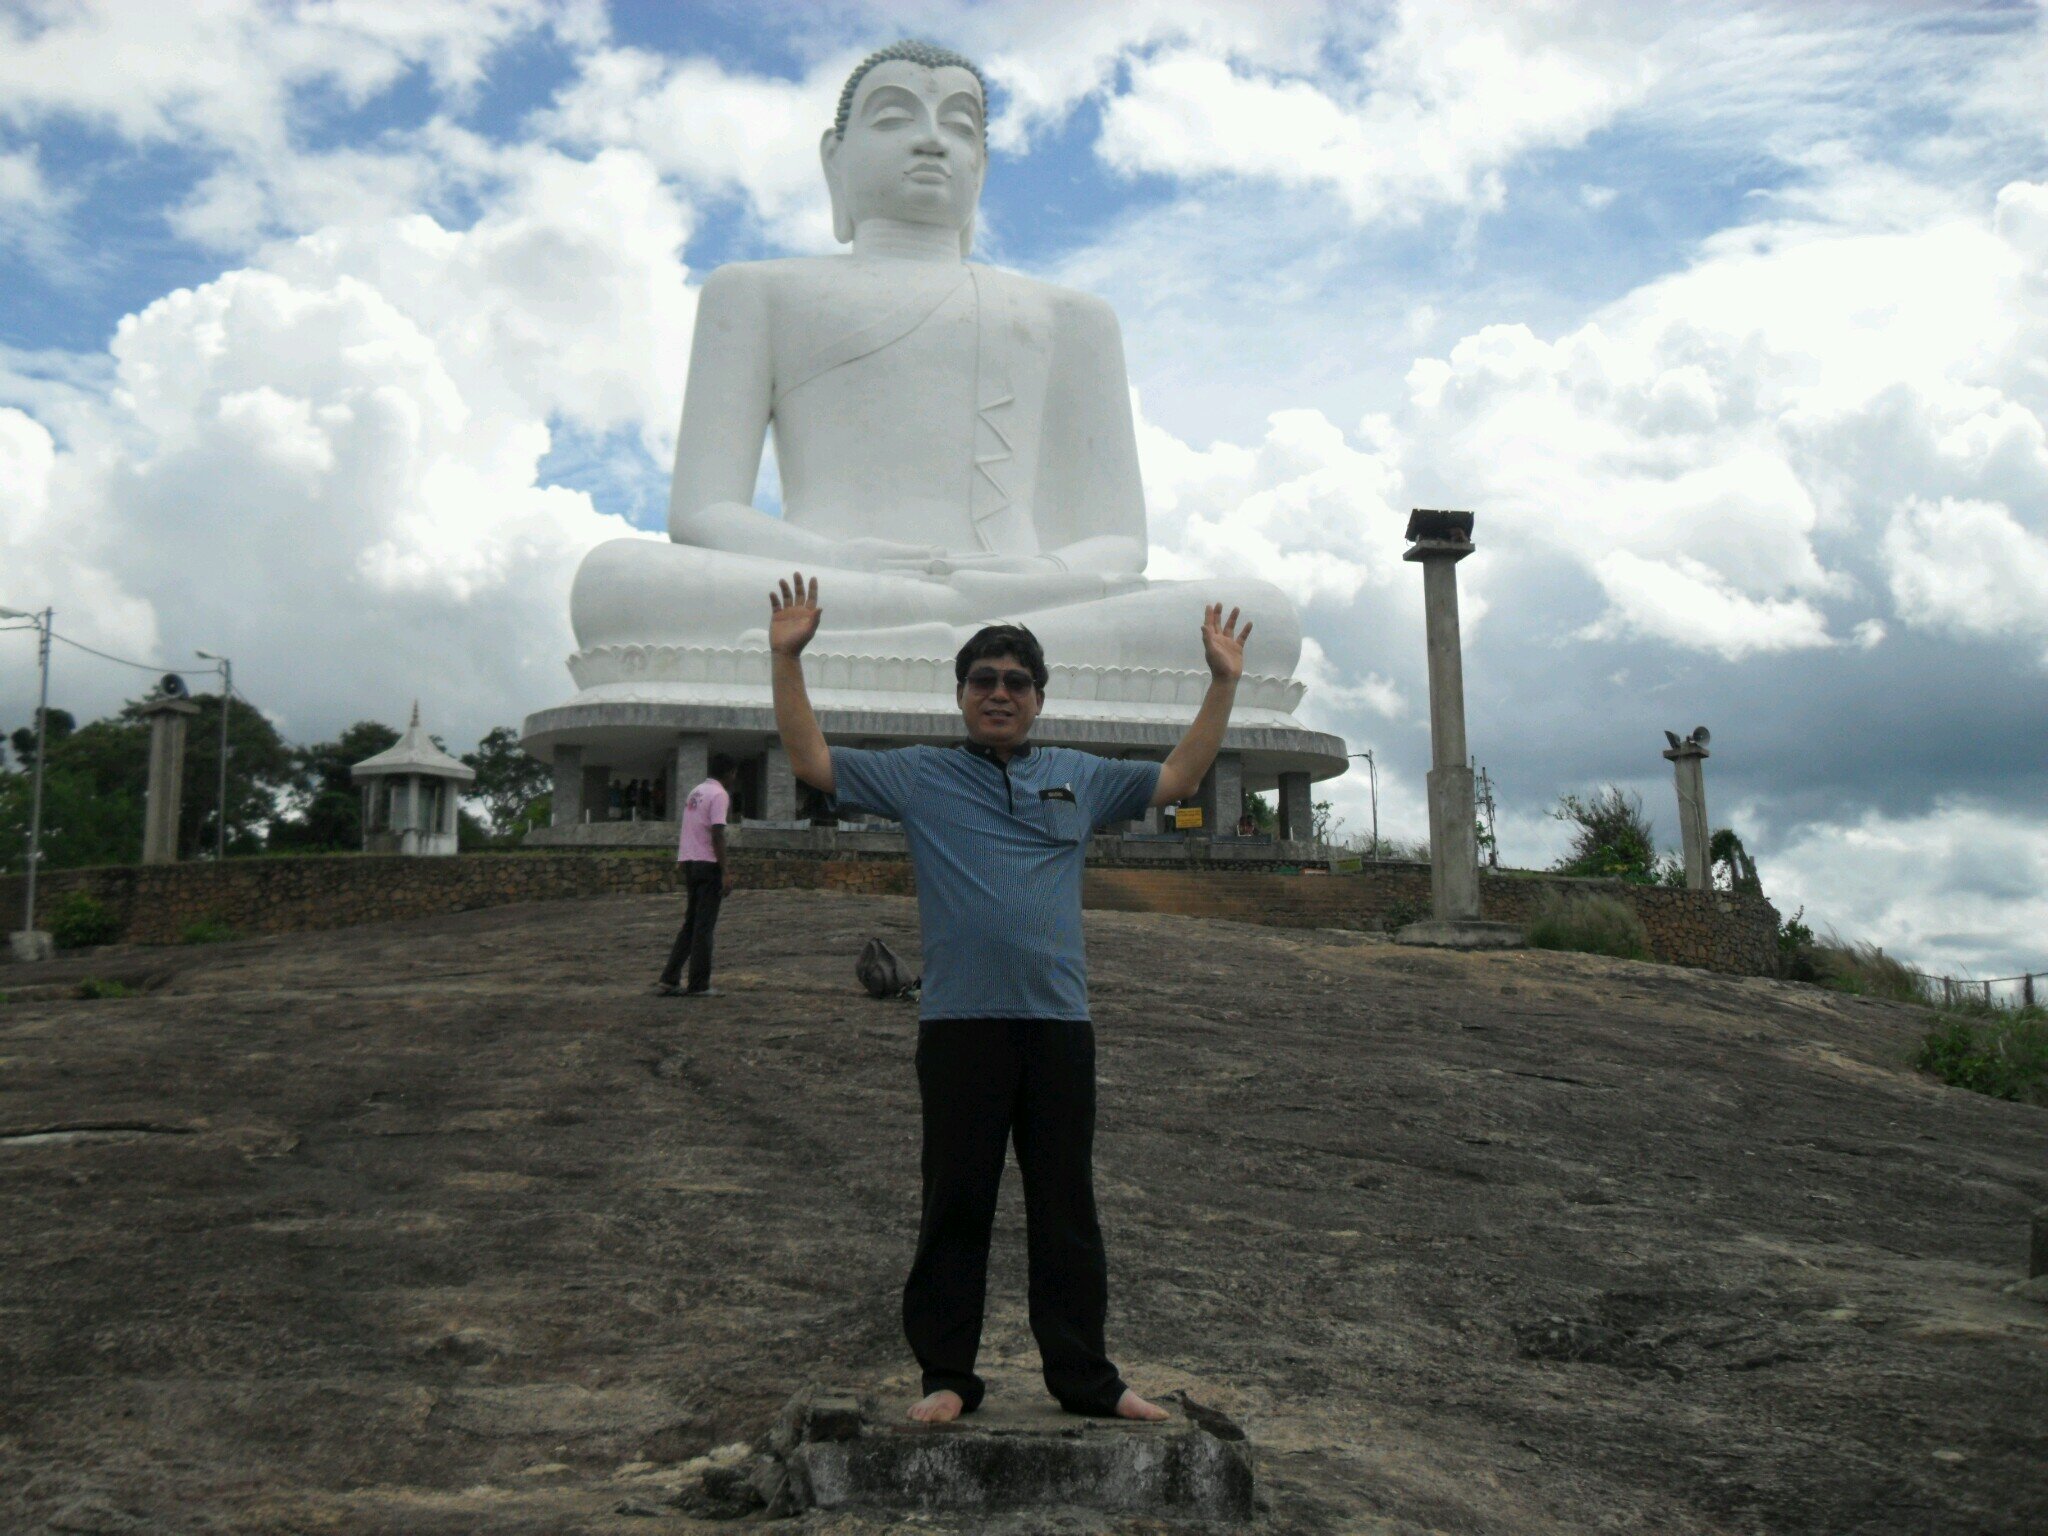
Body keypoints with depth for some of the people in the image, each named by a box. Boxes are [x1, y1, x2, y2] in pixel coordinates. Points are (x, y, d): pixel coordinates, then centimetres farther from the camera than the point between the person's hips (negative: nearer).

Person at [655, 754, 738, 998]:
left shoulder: (696, 792, 18)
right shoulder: (719, 795, -10)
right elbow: (717, 834, -18)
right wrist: (725, 872, -18)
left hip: (688, 861, 8)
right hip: (708, 864, -8)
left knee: (691, 925, 13)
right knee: (704, 927, -2)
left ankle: (668, 980, 8)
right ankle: (699, 985, 1)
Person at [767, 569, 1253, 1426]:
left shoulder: (1079, 778, 15)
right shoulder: (917, 777, 8)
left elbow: (1180, 777, 22)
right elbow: (812, 761, 6)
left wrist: (1223, 682, 18)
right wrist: (786, 659, -1)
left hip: (1060, 1023, 2)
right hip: (959, 1024, -2)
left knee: (1065, 1205, 8)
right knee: (956, 1204, 4)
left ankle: (1084, 1376, 17)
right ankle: (947, 1375, 15)